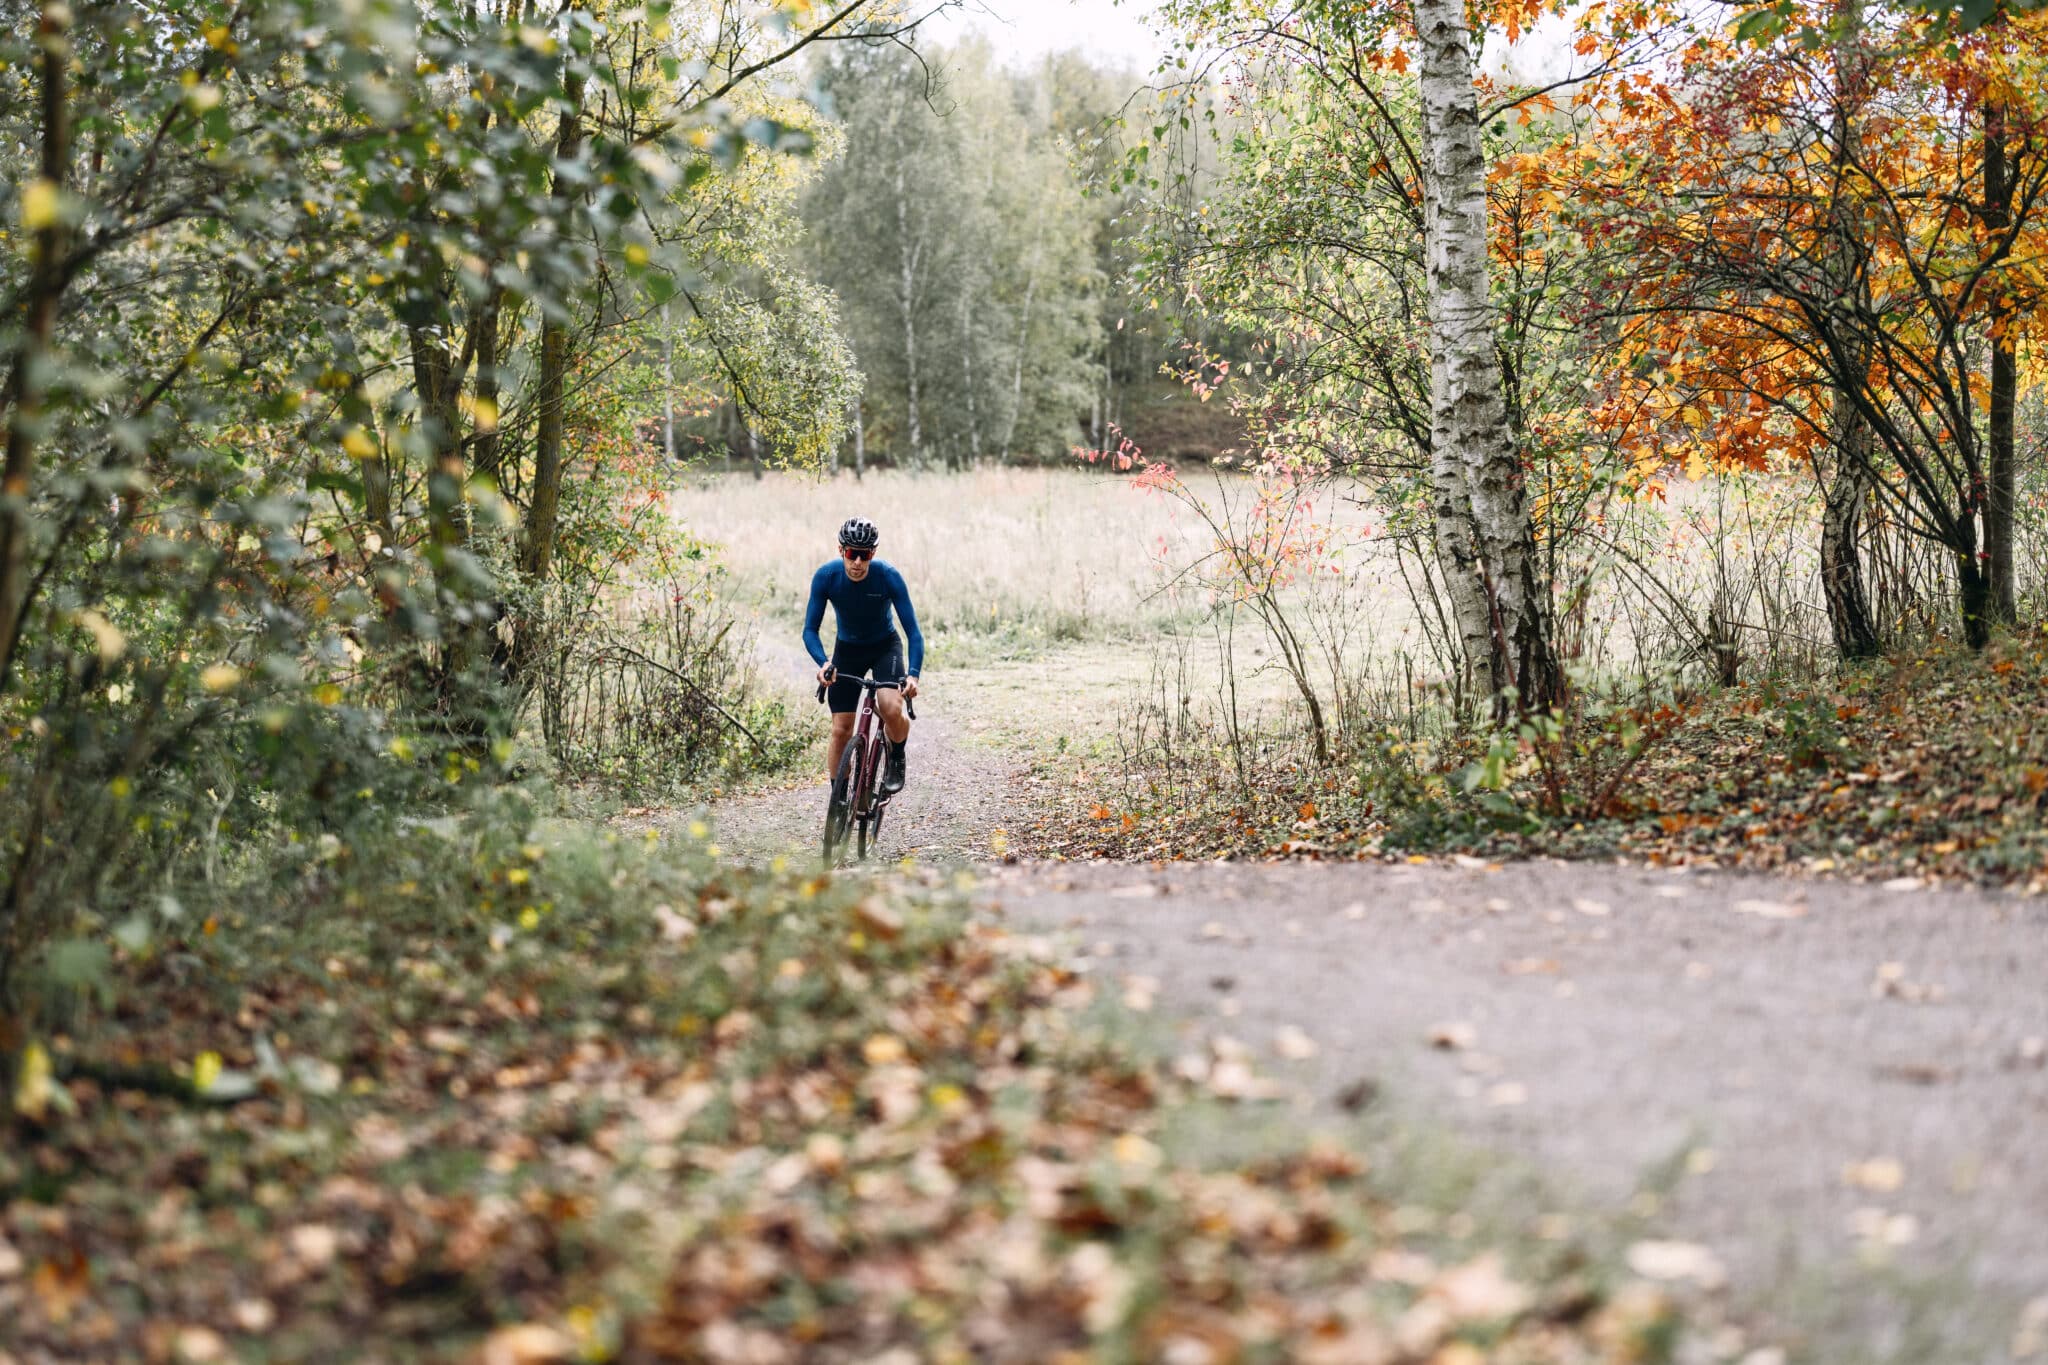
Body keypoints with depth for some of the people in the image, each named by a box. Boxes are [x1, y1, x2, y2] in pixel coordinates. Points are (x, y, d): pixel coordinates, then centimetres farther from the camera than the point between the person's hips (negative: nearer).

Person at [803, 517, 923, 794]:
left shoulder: (888, 576, -27)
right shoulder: (826, 576, -23)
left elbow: (913, 631, -27)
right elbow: (810, 629, -20)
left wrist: (913, 675, -42)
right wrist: (823, 663, -40)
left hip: (885, 646, -2)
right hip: (847, 649, 2)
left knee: (892, 709, -28)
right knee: (841, 730, -5)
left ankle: (896, 761, 2)